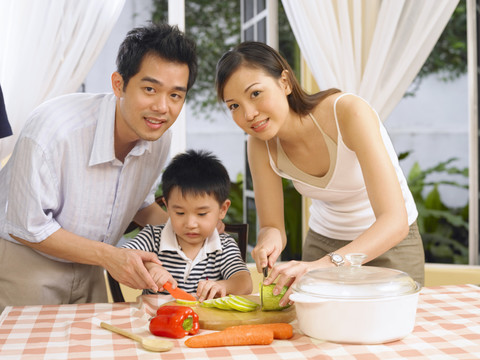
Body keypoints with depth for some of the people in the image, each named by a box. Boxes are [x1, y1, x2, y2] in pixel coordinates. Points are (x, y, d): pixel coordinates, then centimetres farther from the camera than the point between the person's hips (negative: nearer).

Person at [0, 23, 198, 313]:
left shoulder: (159, 136, -12)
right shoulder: (53, 128, -32)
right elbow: (28, 227, -24)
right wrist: (109, 256, -27)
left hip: (86, 265, 6)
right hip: (23, 260, -5)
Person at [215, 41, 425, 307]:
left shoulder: (348, 112, -32)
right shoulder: (261, 144, -17)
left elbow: (395, 221, -38)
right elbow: (272, 227, -10)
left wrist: (328, 264, -53)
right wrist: (270, 237, -35)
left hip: (390, 241, -3)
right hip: (322, 241, 3)